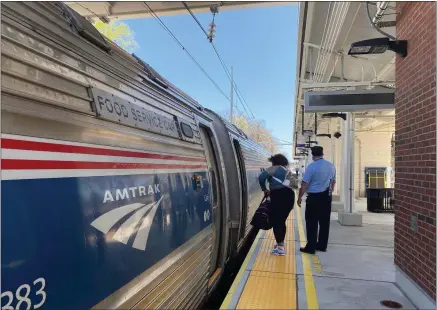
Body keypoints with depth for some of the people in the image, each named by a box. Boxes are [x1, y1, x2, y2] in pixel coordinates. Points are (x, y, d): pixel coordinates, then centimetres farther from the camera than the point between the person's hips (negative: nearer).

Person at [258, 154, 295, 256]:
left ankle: (280, 247, 1)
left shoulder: (274, 168, -1)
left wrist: (264, 189, 3)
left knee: (275, 221, 0)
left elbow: (261, 177, -12)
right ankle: (281, 244, 28)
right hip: (289, 195, 8)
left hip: (279, 195, -8)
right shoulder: (287, 171, 23)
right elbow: (287, 183, 16)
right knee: (281, 221, 18)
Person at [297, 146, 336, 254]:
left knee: (312, 223, 0)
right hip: (327, 197, 6)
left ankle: (311, 247, 3)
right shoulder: (331, 166, 5)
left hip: (314, 198, -6)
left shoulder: (311, 166, -15)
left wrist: (300, 197, -5)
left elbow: (304, 184, -14)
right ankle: (322, 245, 23)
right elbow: (333, 182, 17)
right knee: (324, 222, 13)